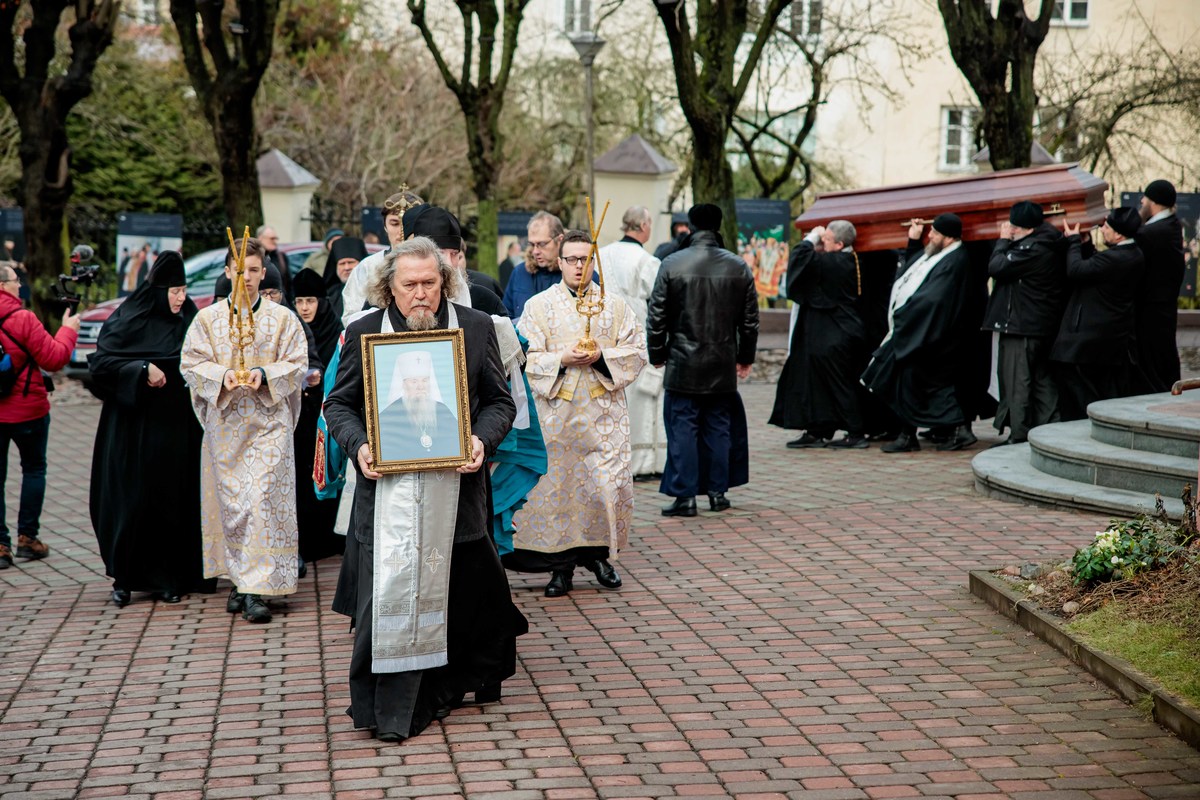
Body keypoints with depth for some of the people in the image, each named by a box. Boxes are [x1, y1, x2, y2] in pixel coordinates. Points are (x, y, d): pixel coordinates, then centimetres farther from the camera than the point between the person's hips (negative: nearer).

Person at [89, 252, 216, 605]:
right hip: (136, 427, -4)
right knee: (134, 497, -3)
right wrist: (142, 370, -19)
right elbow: (100, 361, -11)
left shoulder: (189, 322, 8)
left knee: (175, 497, 3)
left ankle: (171, 576, 10)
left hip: (177, 428, 4)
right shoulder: (129, 321, -5)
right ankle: (125, 576, 7)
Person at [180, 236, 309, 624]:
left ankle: (257, 589, -11)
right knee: (230, 503, 4)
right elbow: (191, 363, 4)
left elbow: (297, 365, 3)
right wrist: (222, 375, -15)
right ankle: (240, 580, 16)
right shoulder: (207, 319, 7)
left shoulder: (283, 319, 5)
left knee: (264, 501, -10)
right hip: (224, 424, 2)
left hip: (268, 422, -2)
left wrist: (264, 374, -15)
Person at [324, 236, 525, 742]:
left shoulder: (475, 328, 5)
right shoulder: (364, 332, 4)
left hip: (453, 487, 1)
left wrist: (482, 439, -12)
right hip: (388, 487, -1)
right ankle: (389, 709, 3)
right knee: (389, 593, -5)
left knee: (453, 593, 10)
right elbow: (338, 404, 8)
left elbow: (499, 401, 8)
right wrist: (357, 445, -10)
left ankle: (446, 688, 32)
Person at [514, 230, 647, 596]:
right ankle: (561, 564, 9)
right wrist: (561, 359, -17)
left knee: (610, 483, -4)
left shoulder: (615, 306, 8)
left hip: (604, 413, 1)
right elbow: (526, 359, -1)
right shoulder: (538, 306, 4)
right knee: (557, 486, -1)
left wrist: (602, 357, -12)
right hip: (558, 413, -1)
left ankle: (599, 553, 16)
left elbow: (636, 353, 4)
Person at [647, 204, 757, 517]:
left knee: (683, 428, 1)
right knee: (719, 427, 12)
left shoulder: (672, 265, -7)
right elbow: (750, 319, 8)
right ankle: (717, 491, 16)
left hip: (683, 363, -3)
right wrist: (745, 358, 19)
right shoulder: (738, 267, 2)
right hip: (723, 365, 3)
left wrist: (657, 355, 9)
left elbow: (656, 317, -4)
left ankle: (685, 495, 0)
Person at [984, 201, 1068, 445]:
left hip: (1021, 325, -10)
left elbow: (997, 267, -20)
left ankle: (1019, 436, -3)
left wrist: (1004, 241, -7)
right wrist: (1008, 242, 8)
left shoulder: (1032, 248, -20)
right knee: (1043, 380, 14)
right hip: (1045, 325, 10)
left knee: (1017, 382, -4)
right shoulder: (1052, 245, 11)